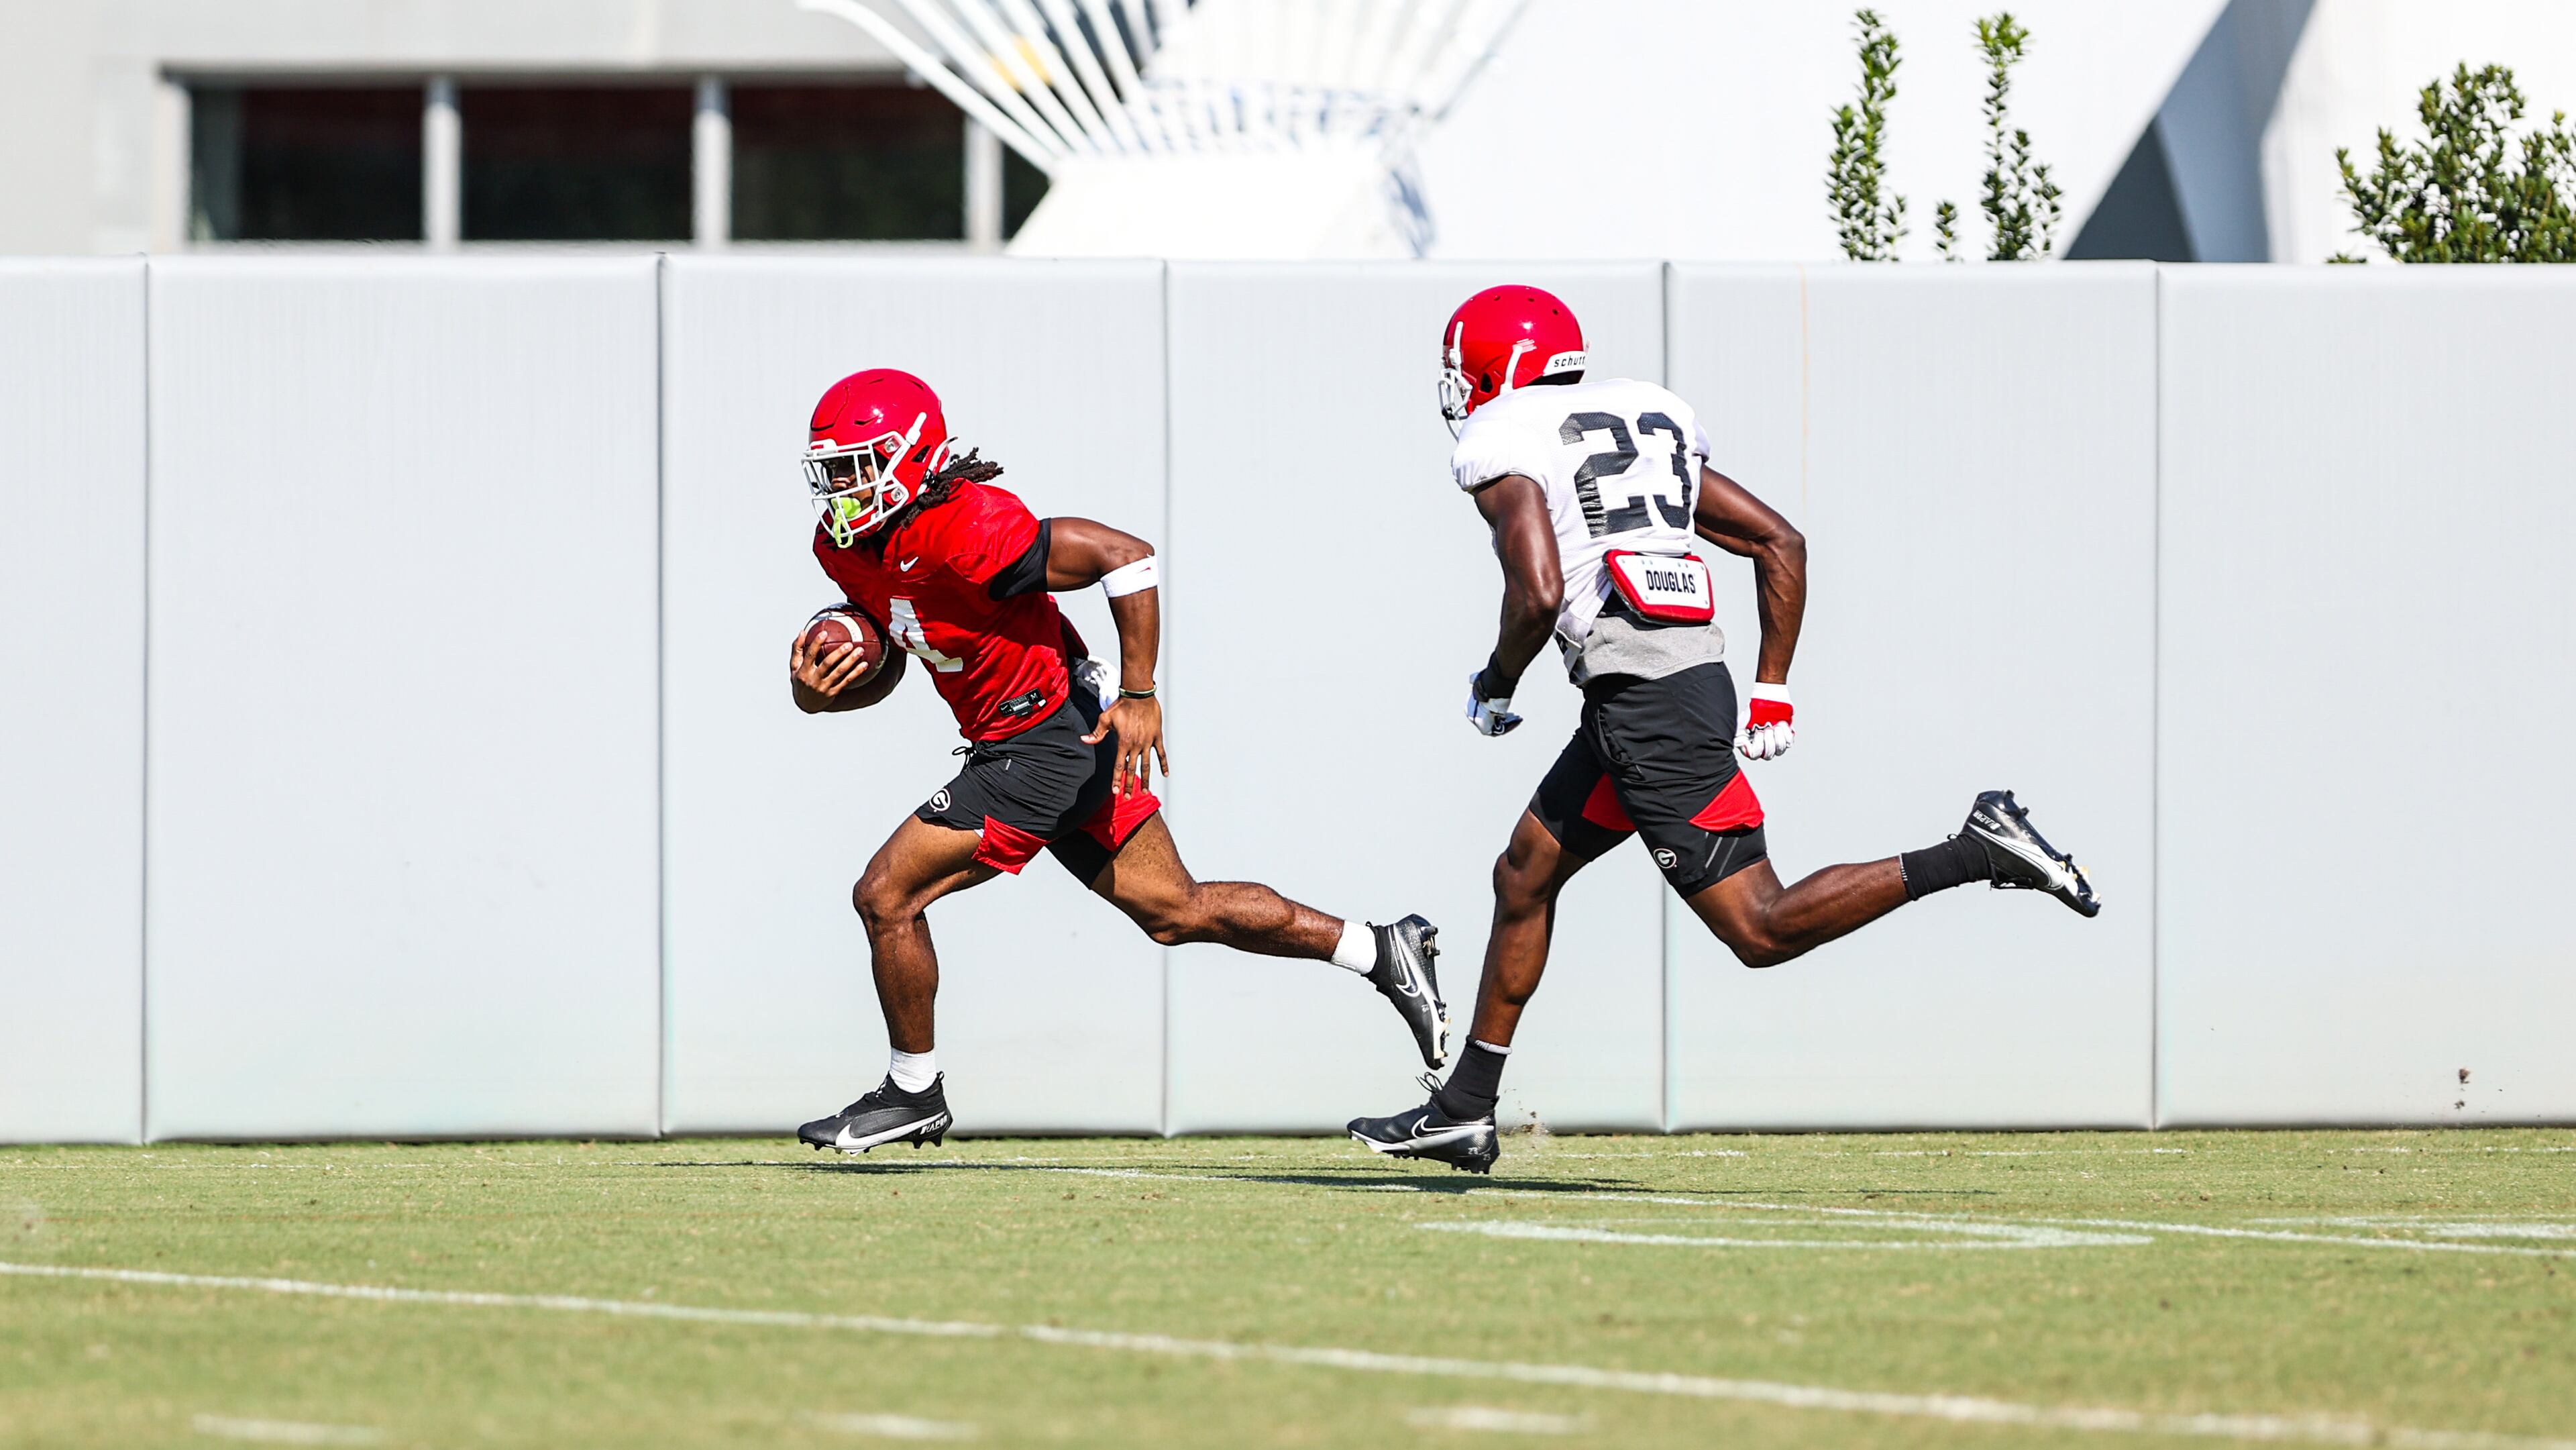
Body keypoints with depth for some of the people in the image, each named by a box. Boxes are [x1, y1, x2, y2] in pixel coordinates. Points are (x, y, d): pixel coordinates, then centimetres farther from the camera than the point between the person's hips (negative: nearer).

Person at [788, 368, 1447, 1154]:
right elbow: (880, 667, 18)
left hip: (1048, 748, -10)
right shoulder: (847, 547, 4)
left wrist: (1140, 697, -23)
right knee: (1175, 911, 18)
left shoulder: (962, 530, -25)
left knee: (886, 897, -7)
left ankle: (914, 1091, 10)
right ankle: (1385, 953, 25)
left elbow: (1125, 556, -25)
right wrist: (819, 692, -6)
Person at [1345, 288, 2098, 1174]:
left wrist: (1494, 685, 2)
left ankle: (1980, 854, -14)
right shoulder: (1644, 423, 21)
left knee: (1762, 929, -8)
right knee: (1524, 876, 20)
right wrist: (1773, 693, 19)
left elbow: (1539, 595, -17)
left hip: (1645, 706, -9)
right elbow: (1781, 543, 18)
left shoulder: (1502, 446, -2)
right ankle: (1464, 1110, 25)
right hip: (1693, 674, 9)